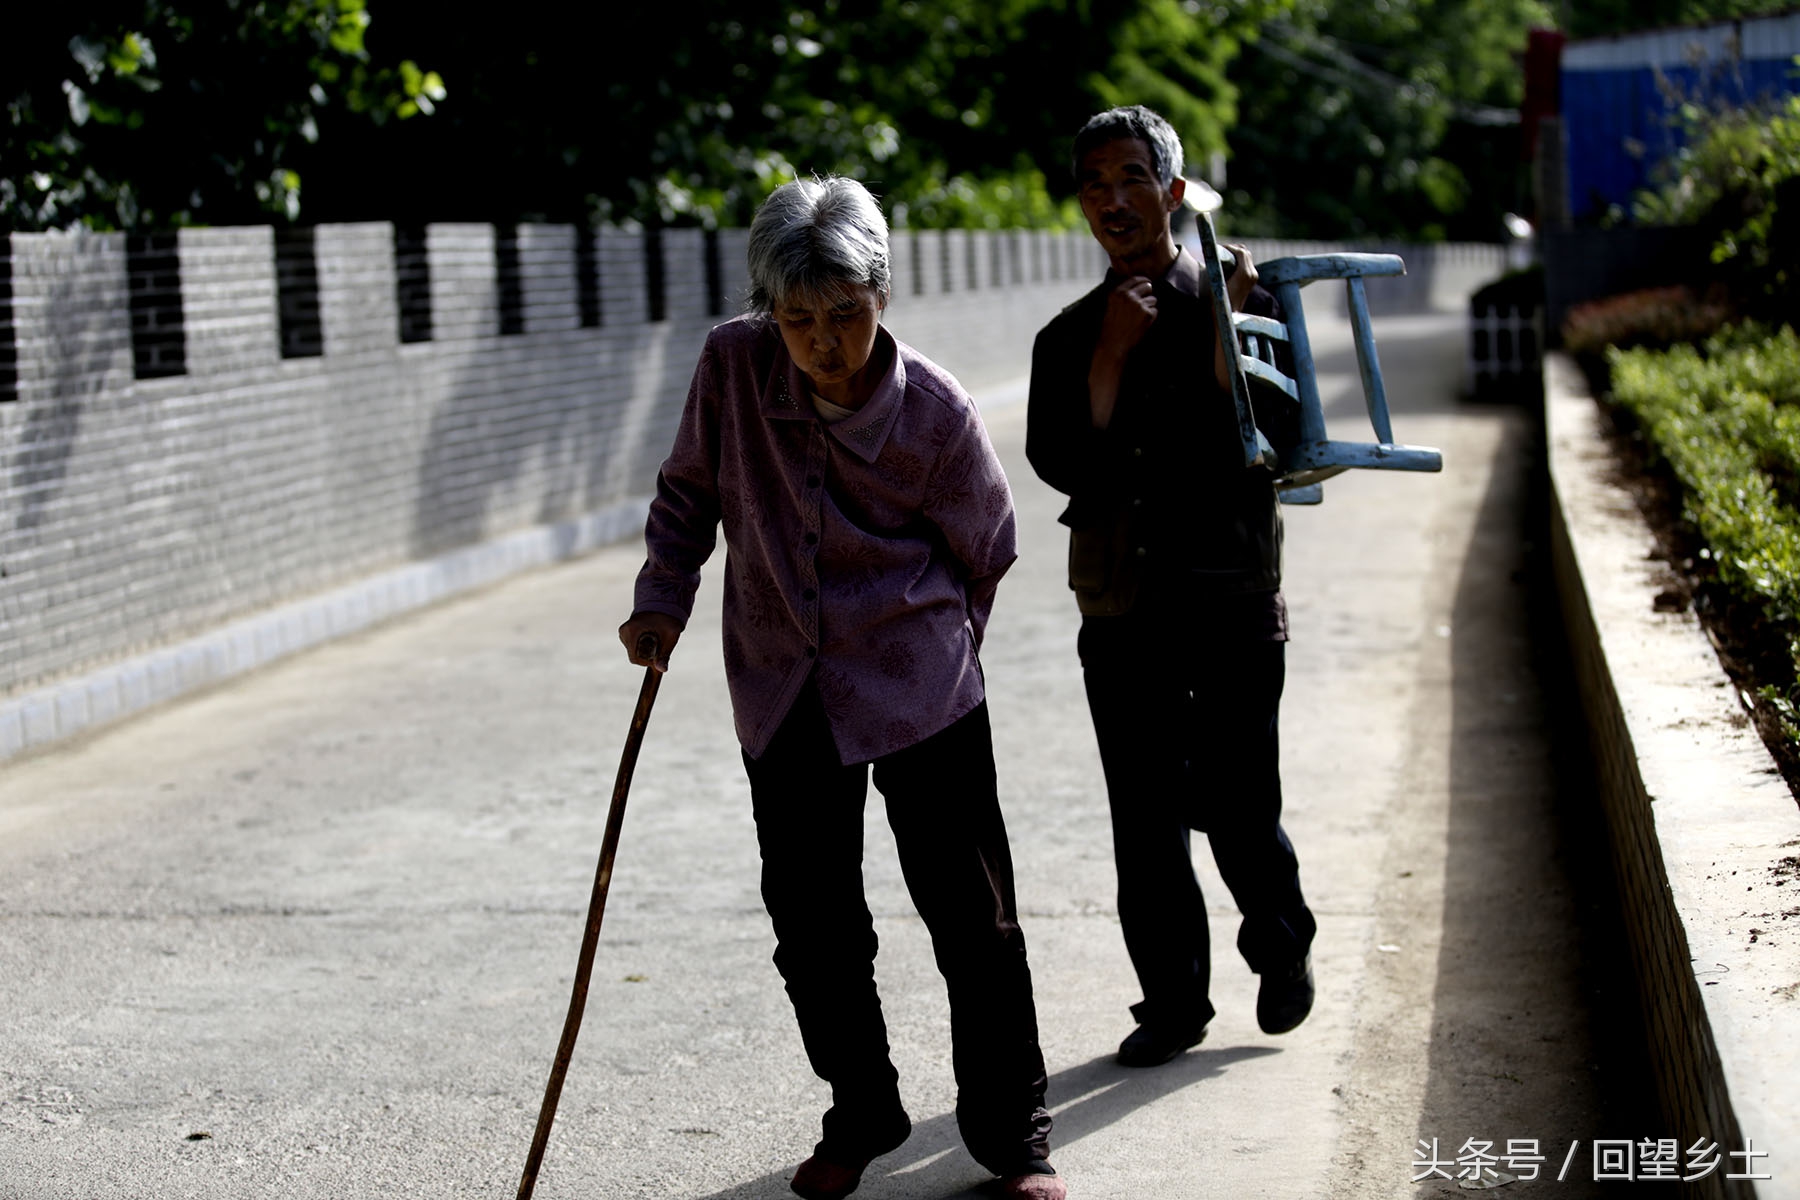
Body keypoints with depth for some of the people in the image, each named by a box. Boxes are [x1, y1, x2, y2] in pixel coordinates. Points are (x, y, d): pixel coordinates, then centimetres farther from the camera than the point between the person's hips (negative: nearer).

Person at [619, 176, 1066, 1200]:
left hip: (919, 687, -2)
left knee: (971, 912, 1)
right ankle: (862, 1115, 27)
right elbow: (690, 491, 9)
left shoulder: (937, 414, -15)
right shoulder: (733, 365, -9)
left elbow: (985, 555, 2)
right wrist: (663, 599, -1)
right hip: (782, 691, 3)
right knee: (812, 920, 7)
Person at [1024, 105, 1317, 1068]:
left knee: (1236, 808, -2)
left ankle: (1282, 944, 26)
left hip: (1231, 603, -3)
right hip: (1121, 617, 3)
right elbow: (1062, 466, -5)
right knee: (1145, 826, 5)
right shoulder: (1068, 338, 9)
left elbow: (1274, 441, -9)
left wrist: (1222, 331, -17)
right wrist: (1111, 355, -11)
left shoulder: (1238, 306, 2)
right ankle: (1173, 999, 19)